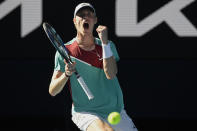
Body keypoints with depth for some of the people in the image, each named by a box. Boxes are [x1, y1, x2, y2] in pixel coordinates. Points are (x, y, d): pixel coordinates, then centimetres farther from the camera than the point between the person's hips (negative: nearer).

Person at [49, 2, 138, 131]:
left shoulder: (107, 46, 5)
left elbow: (110, 74, -15)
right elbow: (52, 91, -5)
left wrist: (105, 42, -20)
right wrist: (66, 75, -24)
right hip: (85, 114, -5)